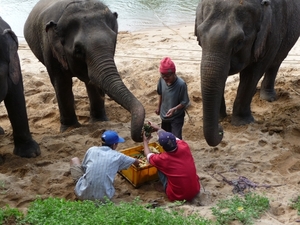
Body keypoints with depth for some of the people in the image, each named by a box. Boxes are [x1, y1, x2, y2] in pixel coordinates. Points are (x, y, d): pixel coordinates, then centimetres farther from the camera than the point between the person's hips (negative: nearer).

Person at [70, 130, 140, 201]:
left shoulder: (91, 150, 2)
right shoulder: (117, 156, 1)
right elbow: (136, 162, 19)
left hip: (83, 195, 0)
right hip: (103, 198, 0)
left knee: (74, 160, 20)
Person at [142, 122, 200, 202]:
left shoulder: (162, 159, -20)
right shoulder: (184, 148, -14)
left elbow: (148, 155, 6)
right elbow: (172, 138, 11)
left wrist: (145, 141, 23)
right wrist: (158, 129, 23)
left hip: (177, 197, -4)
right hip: (196, 191, 4)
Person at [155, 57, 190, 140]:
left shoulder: (181, 84, -29)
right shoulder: (162, 80, -13)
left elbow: (185, 102, -20)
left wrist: (174, 109, -34)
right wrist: (158, 107, 15)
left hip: (176, 118, -6)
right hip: (164, 116, 6)